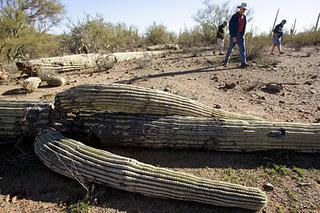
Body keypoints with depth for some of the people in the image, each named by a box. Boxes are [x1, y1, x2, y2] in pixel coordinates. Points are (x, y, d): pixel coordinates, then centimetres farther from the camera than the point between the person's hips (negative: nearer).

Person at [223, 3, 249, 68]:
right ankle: (226, 61, 21)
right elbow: (231, 27, -16)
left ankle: (243, 63, -10)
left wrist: (242, 35, 16)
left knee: (242, 48, -6)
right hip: (234, 35, -5)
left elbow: (244, 26, 18)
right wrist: (233, 36, -22)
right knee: (230, 49, 4)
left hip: (241, 35, 5)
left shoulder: (244, 17, 9)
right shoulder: (235, 16, -11)